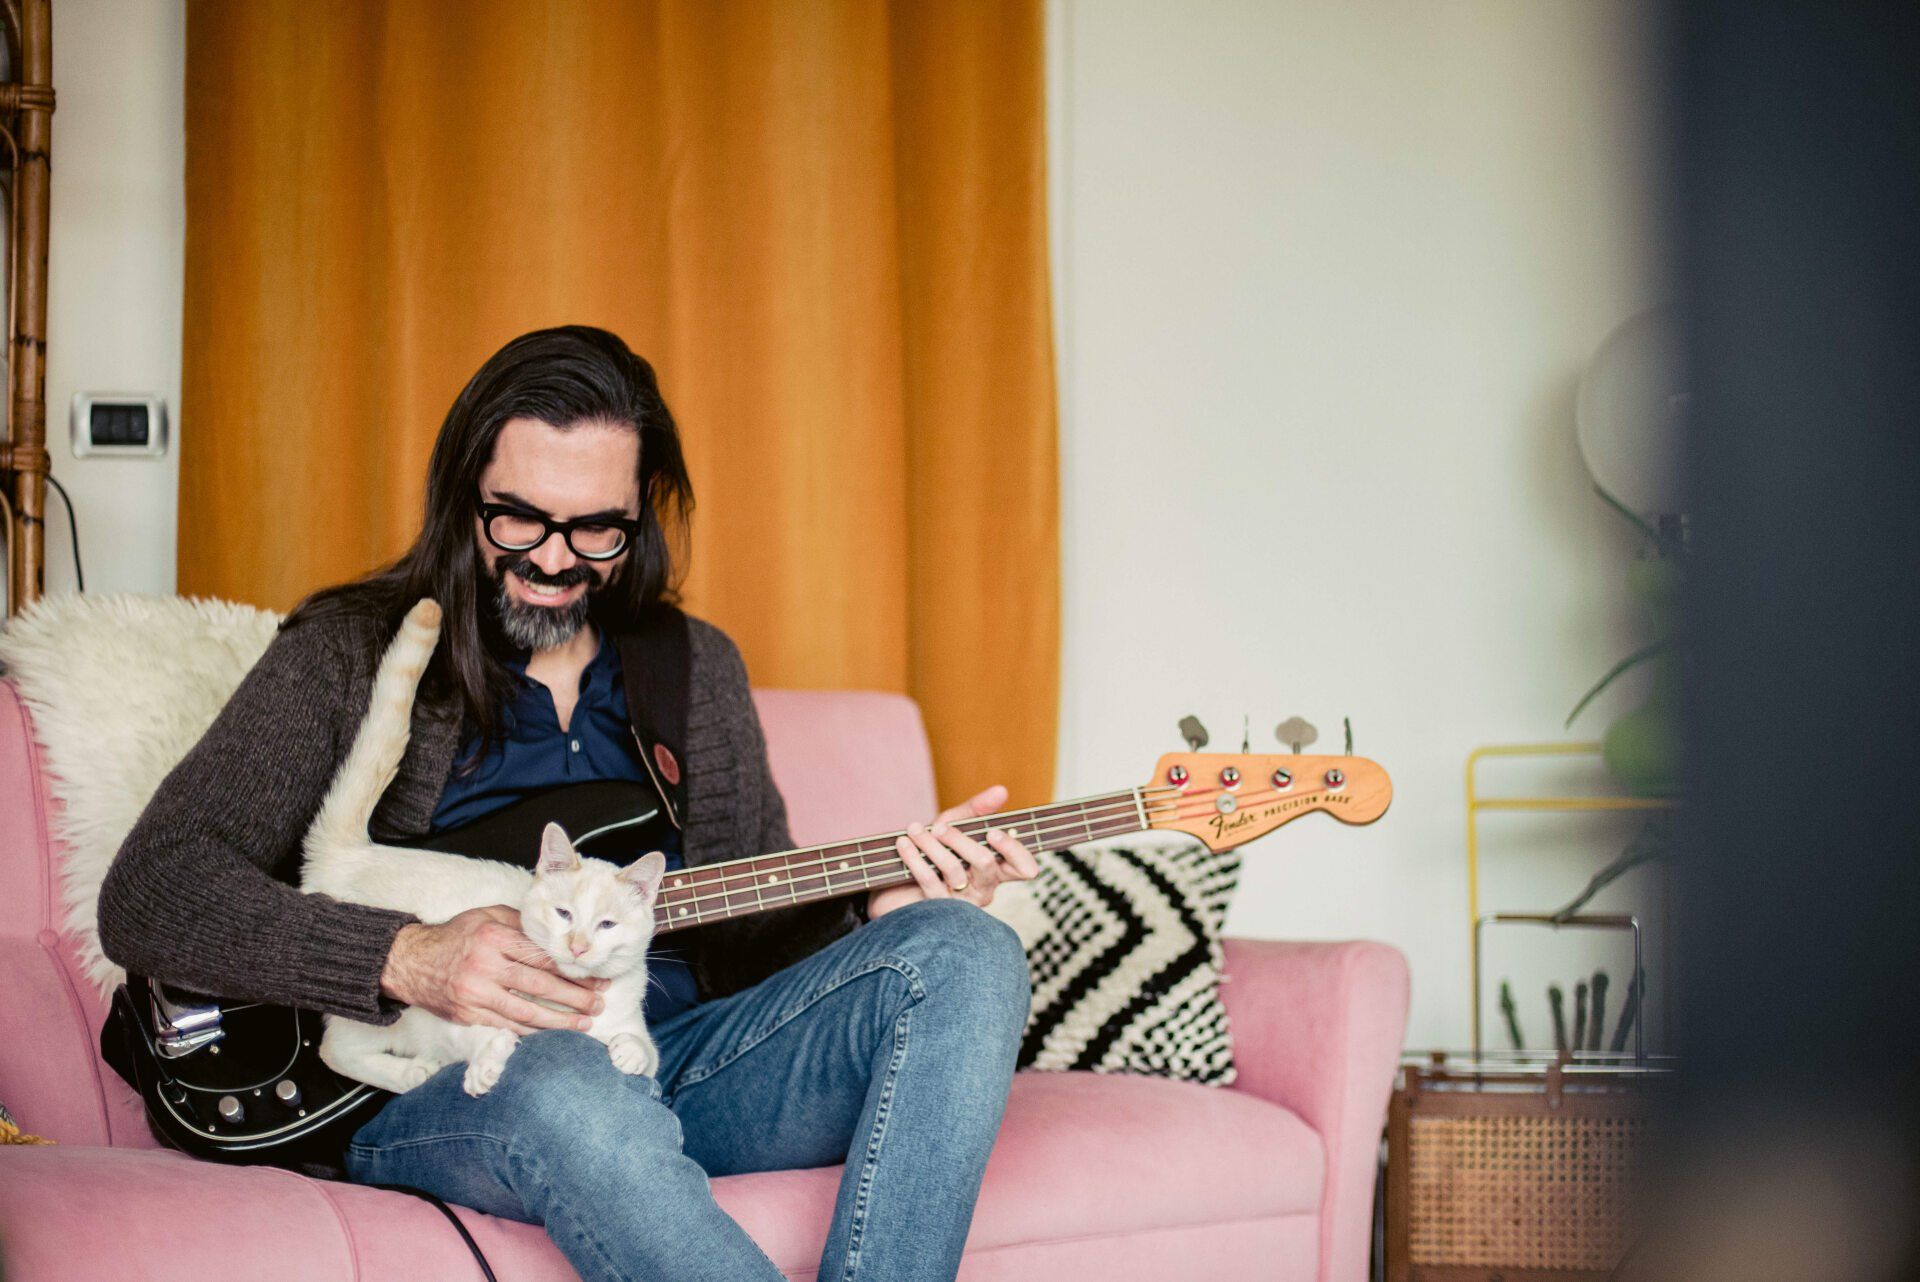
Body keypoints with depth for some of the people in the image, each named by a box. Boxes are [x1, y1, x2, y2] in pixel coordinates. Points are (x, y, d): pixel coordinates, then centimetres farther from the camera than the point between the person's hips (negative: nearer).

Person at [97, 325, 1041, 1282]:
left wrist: (877, 909, -2)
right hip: (420, 1089, -4)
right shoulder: (350, 653, 4)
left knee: (965, 954, -19)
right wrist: (404, 960, -18)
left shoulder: (697, 671, 18)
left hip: (677, 1068, 5)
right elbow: (147, 897, -5)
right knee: (566, 1090, -41)